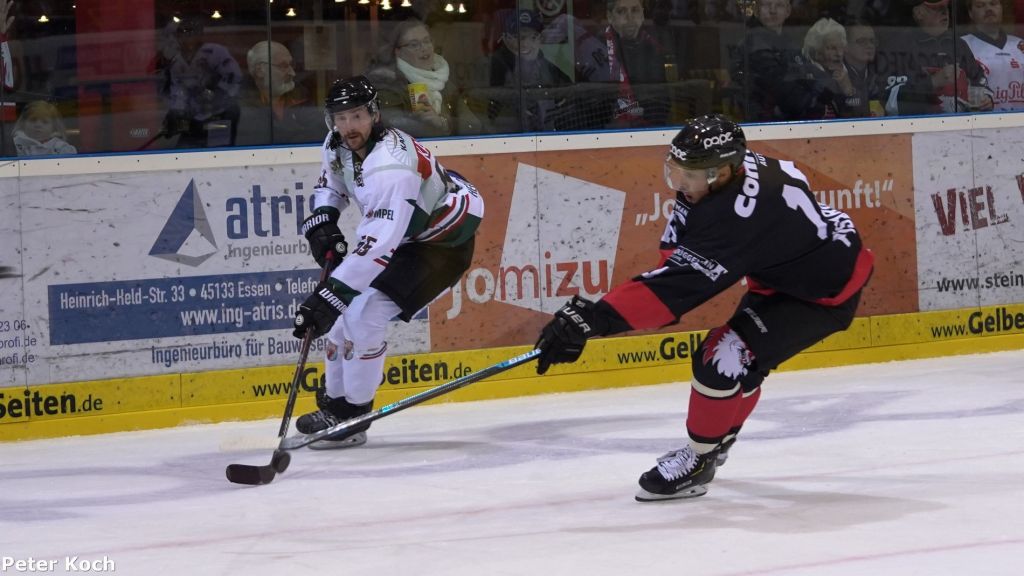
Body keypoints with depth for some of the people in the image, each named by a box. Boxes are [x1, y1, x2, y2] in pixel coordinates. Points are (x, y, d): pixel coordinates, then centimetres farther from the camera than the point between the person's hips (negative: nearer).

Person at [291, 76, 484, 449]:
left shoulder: (390, 166, -36)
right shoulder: (338, 146, -8)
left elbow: (376, 245, -42)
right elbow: (331, 183, 17)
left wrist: (330, 295, -45)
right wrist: (321, 222, -3)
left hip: (443, 241, -10)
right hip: (400, 234, 10)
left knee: (364, 313, -20)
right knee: (344, 309, 9)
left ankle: (349, 418, -9)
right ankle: (334, 403, 25)